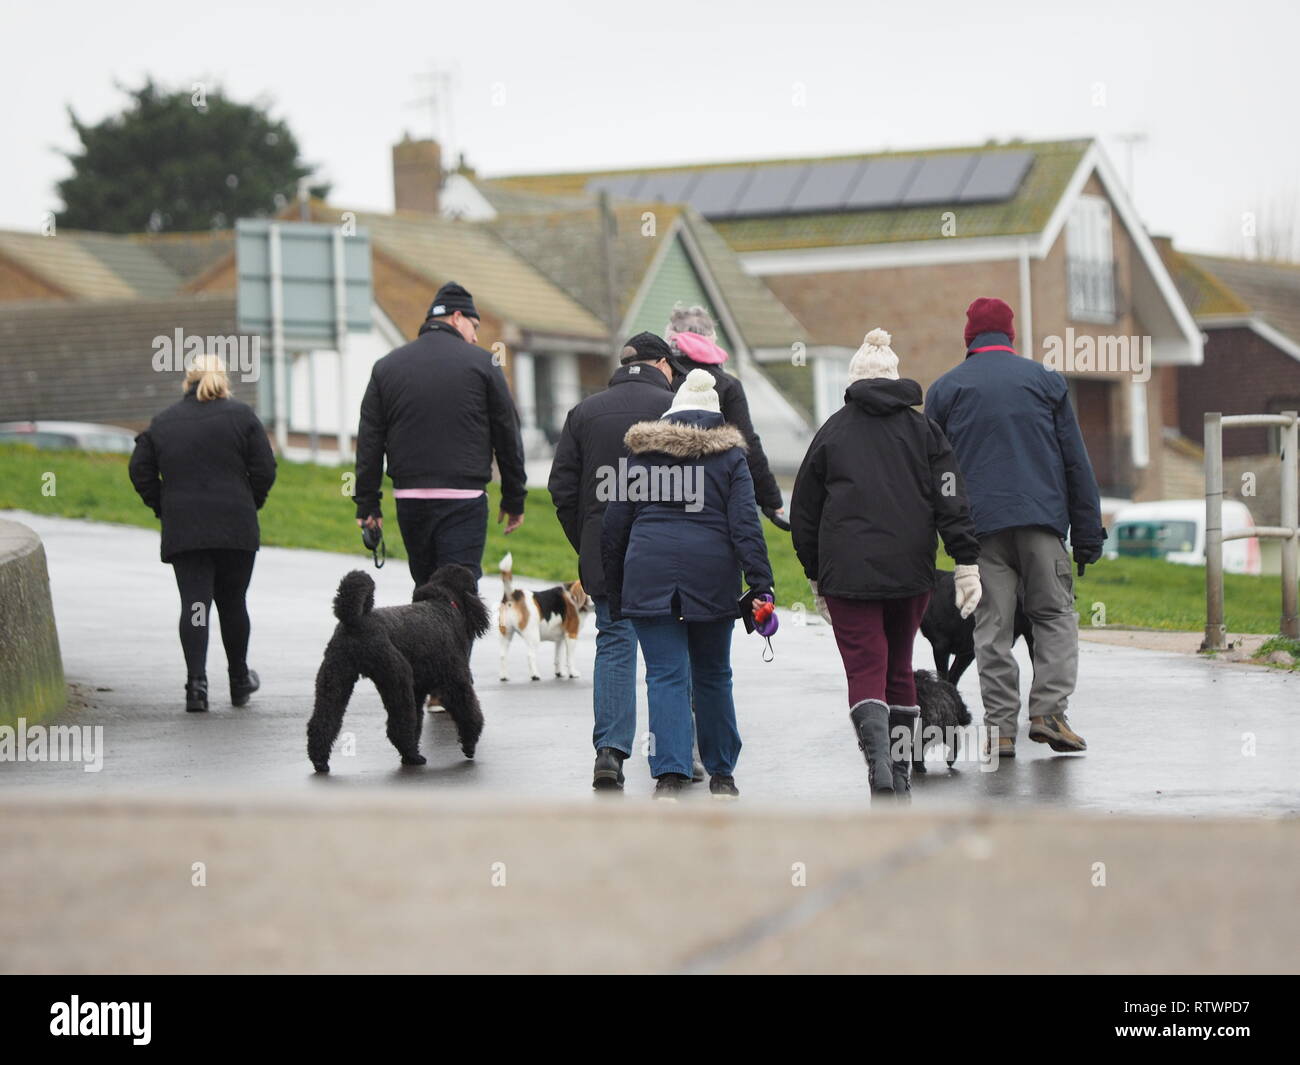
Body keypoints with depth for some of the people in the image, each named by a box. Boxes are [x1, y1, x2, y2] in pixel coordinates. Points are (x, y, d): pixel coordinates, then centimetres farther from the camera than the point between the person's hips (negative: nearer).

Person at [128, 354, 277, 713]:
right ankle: (239, 680, 23)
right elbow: (264, 469, -3)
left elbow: (140, 471, 6)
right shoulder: (241, 415, 1)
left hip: (182, 531, 1)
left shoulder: (162, 421, 8)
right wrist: (249, 505, 10)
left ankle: (196, 682, -17)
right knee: (232, 603, 11)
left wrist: (163, 508, 12)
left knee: (194, 604, -2)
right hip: (235, 528, -1)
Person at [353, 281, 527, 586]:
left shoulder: (387, 367, 10)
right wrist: (514, 500, 12)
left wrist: (367, 503, 11)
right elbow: (508, 436, 4)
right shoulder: (481, 363, 1)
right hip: (464, 500, -4)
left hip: (410, 501, 4)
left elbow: (369, 441, 8)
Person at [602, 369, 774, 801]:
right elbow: (746, 526, -4)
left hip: (649, 576, 0)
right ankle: (721, 774, 22)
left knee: (666, 676, -2)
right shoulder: (729, 457, 6)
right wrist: (761, 586, -7)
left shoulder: (642, 454, 11)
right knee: (713, 675, 14)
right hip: (711, 579, 0)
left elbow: (614, 527, 12)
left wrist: (614, 592, 20)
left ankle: (669, 774, -17)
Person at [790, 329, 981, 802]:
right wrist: (967, 563, -2)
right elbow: (951, 501, -1)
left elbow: (804, 512, 10)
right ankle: (900, 780, 18)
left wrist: (815, 576, 20)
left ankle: (878, 760, -30)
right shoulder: (923, 429, 9)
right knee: (900, 670, 15)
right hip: (911, 570, 2)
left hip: (848, 572, -2)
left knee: (865, 670, -6)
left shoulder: (831, 431, 6)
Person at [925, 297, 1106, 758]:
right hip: (1042, 515, 0)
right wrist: (1088, 533, 12)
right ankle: (1048, 710, -7)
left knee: (992, 625, 1)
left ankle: (1001, 727, -3)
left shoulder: (945, 389, 10)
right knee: (1055, 614, 7)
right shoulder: (1045, 380, 11)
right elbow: (1076, 461, 9)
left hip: (979, 524, 0)